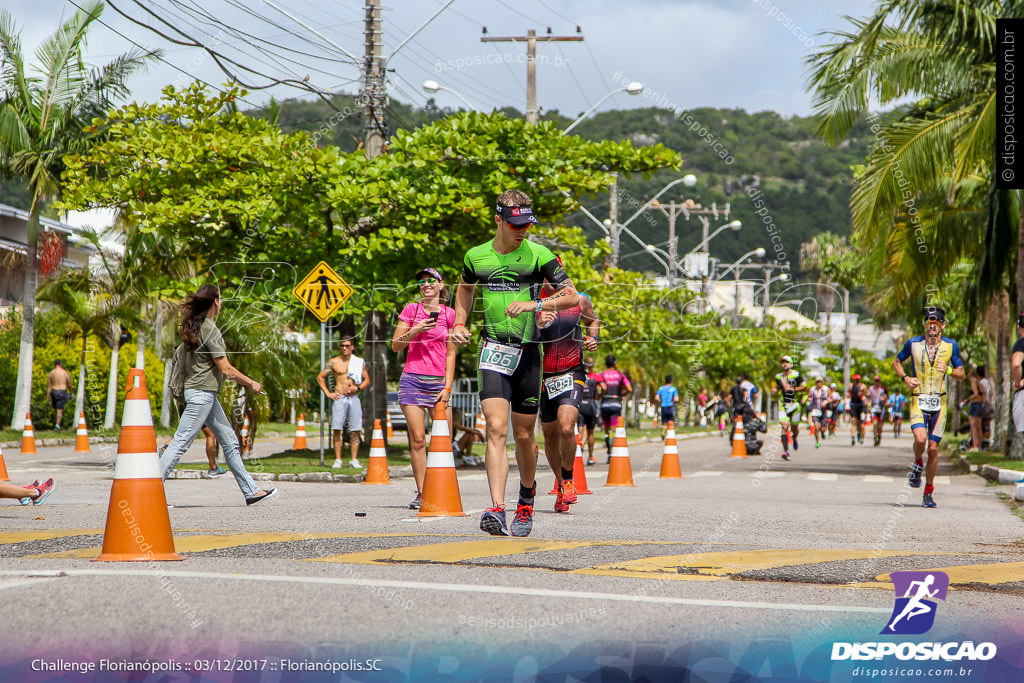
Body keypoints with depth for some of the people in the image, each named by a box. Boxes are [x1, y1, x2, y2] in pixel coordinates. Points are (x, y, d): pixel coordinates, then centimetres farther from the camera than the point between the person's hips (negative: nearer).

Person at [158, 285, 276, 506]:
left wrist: (225, 374, 30)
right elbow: (225, 368, -15)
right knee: (181, 443, -9)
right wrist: (251, 383, -4)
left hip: (205, 393, 10)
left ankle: (251, 491, 14)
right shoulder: (210, 329, -15)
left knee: (230, 441, 11)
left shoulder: (195, 326, 12)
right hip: (202, 393, -10)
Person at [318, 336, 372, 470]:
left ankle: (354, 460, 1)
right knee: (336, 429, -8)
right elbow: (320, 377, 10)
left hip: (354, 398, 1)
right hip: (339, 398, -1)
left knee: (355, 431, -3)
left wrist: (358, 388, -4)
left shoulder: (359, 362, 11)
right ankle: (338, 460, -3)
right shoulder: (334, 362, 6)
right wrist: (327, 393, 0)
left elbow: (367, 380, 15)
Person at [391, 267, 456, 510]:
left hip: (438, 382, 1)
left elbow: (450, 353, 9)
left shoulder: (449, 314, 8)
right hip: (413, 380, -1)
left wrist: (447, 387, 1)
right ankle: (421, 494, -1)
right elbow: (395, 346, 6)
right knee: (417, 439, -6)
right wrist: (415, 331, -11)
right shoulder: (411, 310, 6)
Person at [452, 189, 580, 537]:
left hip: (528, 352, 0)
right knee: (496, 429, -15)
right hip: (493, 350, 0)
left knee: (523, 435, 8)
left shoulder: (539, 255, -3)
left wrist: (534, 304, -16)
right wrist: (459, 323, 13)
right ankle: (497, 510, -23)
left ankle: (526, 501, 33)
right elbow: (465, 287, 26)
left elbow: (572, 296, -2)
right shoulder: (476, 256, 5)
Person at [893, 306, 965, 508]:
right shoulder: (913, 343, -1)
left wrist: (948, 370, -13)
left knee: (933, 448, 0)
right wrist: (905, 378, -5)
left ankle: (928, 493, 15)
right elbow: (896, 362, 14)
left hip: (939, 403, 1)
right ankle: (917, 464, 11)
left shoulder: (951, 346, 2)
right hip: (918, 401, -1)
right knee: (920, 439, -24)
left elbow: (961, 374, 9)